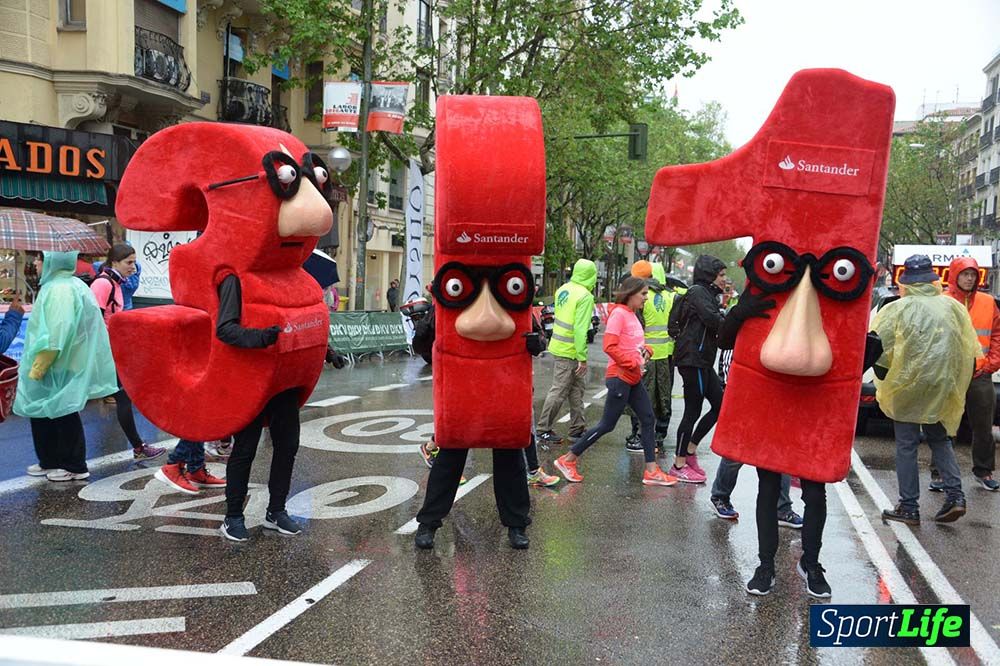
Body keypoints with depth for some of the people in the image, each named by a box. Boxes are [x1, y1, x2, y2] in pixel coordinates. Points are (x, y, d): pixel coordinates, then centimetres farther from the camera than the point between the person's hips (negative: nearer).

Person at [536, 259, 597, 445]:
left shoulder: (563, 289, 7)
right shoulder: (585, 296, -19)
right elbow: (580, 329, -23)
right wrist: (582, 357, -19)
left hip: (559, 344, 9)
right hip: (569, 351, -9)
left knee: (577, 387, 18)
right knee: (559, 390, -1)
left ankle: (577, 427, 26)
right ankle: (544, 431, 7)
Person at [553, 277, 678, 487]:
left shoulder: (632, 315, 13)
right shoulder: (618, 313, -15)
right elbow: (609, 347, -23)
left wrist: (646, 351, 1)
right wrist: (634, 363, -21)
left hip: (634, 379, 9)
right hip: (620, 377, -9)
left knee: (648, 420, 8)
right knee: (607, 424, -3)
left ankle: (651, 472, 14)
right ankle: (567, 460, 7)